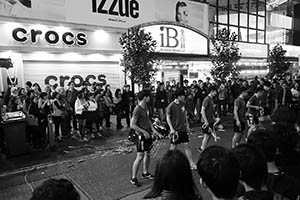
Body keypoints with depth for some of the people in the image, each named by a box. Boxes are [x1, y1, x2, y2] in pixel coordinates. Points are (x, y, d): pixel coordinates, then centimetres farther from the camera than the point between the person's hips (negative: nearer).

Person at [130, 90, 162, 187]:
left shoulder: (146, 107, 8)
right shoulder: (137, 109, -20)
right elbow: (132, 125, -22)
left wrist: (153, 130, 8)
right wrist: (144, 132, -19)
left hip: (148, 134, 9)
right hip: (141, 136, -9)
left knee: (147, 154, 17)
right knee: (140, 157, -4)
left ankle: (145, 173, 34)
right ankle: (133, 178, 8)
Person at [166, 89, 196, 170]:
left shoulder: (182, 104, 5)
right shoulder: (171, 106, -15)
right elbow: (168, 118, -10)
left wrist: (187, 125, 13)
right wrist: (171, 129, -16)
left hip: (183, 129, 6)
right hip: (175, 130, -6)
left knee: (186, 145, 7)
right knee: (173, 147, 6)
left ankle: (191, 164, 15)